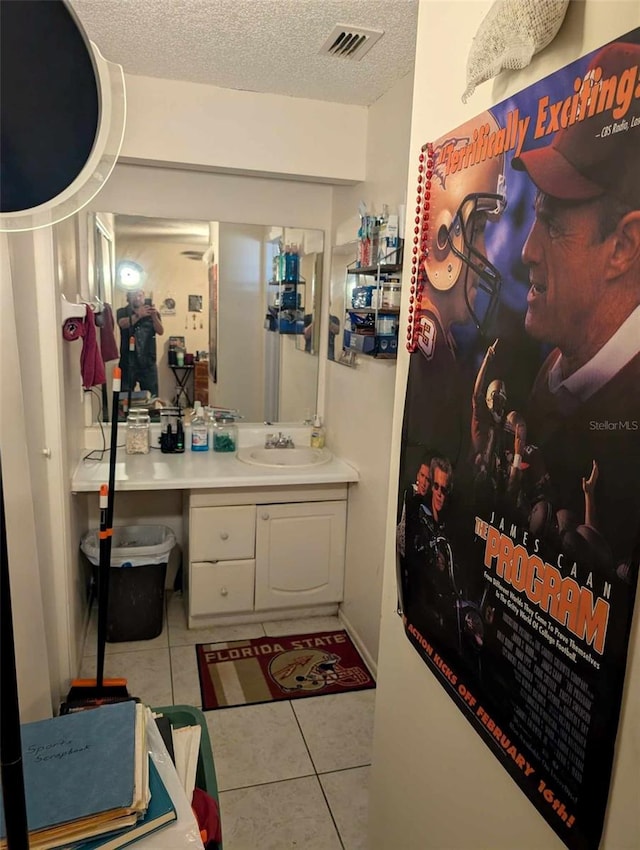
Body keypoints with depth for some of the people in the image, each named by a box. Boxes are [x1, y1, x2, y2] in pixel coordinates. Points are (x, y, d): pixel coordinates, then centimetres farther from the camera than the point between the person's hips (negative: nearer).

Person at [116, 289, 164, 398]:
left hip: (148, 363, 1)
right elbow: (123, 324, -17)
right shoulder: (122, 312, 6)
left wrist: (154, 317, -27)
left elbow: (160, 332, -7)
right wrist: (138, 315, -35)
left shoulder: (151, 312, 9)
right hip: (128, 363, -1)